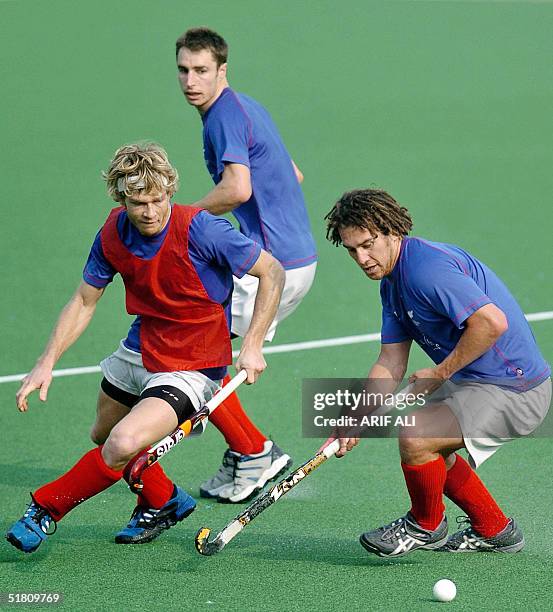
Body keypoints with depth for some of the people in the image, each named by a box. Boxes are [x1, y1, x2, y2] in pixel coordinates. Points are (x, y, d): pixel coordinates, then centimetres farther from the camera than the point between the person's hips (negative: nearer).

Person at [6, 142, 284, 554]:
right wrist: (48, 362, -5)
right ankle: (163, 501, 51)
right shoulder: (114, 234, -9)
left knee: (123, 446, -25)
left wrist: (252, 345, -22)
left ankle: (47, 509, -1)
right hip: (138, 352, 7)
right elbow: (84, 301, 4)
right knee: (103, 437, 26)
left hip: (191, 368, -7)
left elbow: (272, 272, -17)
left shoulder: (200, 229, -26)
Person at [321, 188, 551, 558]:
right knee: (427, 445, 26)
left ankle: (427, 525, 4)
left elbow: (492, 322, -34)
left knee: (416, 438, -25)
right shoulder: (392, 281, 9)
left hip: (513, 391, -11)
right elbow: (391, 365, 9)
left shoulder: (427, 268, -24)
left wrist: (440, 373, -21)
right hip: (474, 382, 11)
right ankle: (494, 530, 37)